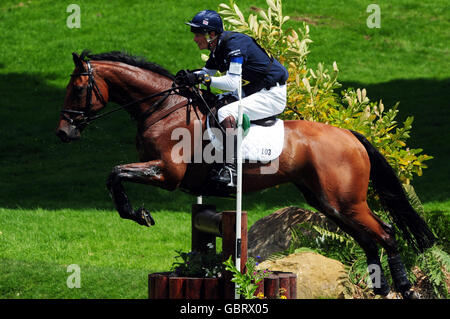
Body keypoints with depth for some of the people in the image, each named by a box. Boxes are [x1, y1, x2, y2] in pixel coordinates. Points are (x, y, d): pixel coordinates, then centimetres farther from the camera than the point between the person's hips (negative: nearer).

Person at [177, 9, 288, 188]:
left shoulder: (234, 44, -23)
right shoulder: (217, 47, 6)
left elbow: (233, 83, -29)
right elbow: (206, 72, 18)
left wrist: (204, 79, -31)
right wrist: (189, 76, -2)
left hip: (272, 95, -10)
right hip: (253, 92, 10)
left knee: (226, 114, -28)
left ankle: (230, 171, -32)